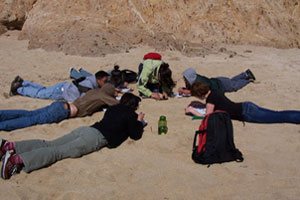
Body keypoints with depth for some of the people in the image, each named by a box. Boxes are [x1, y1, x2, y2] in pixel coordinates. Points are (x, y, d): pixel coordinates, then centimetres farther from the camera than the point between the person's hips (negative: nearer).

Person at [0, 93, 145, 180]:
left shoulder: (113, 108, 28)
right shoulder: (130, 115, 7)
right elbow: (135, 136, 11)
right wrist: (139, 121, 29)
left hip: (87, 129, 7)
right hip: (97, 137, -7)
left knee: (49, 144, -2)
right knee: (59, 151, -20)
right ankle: (17, 159, -37)